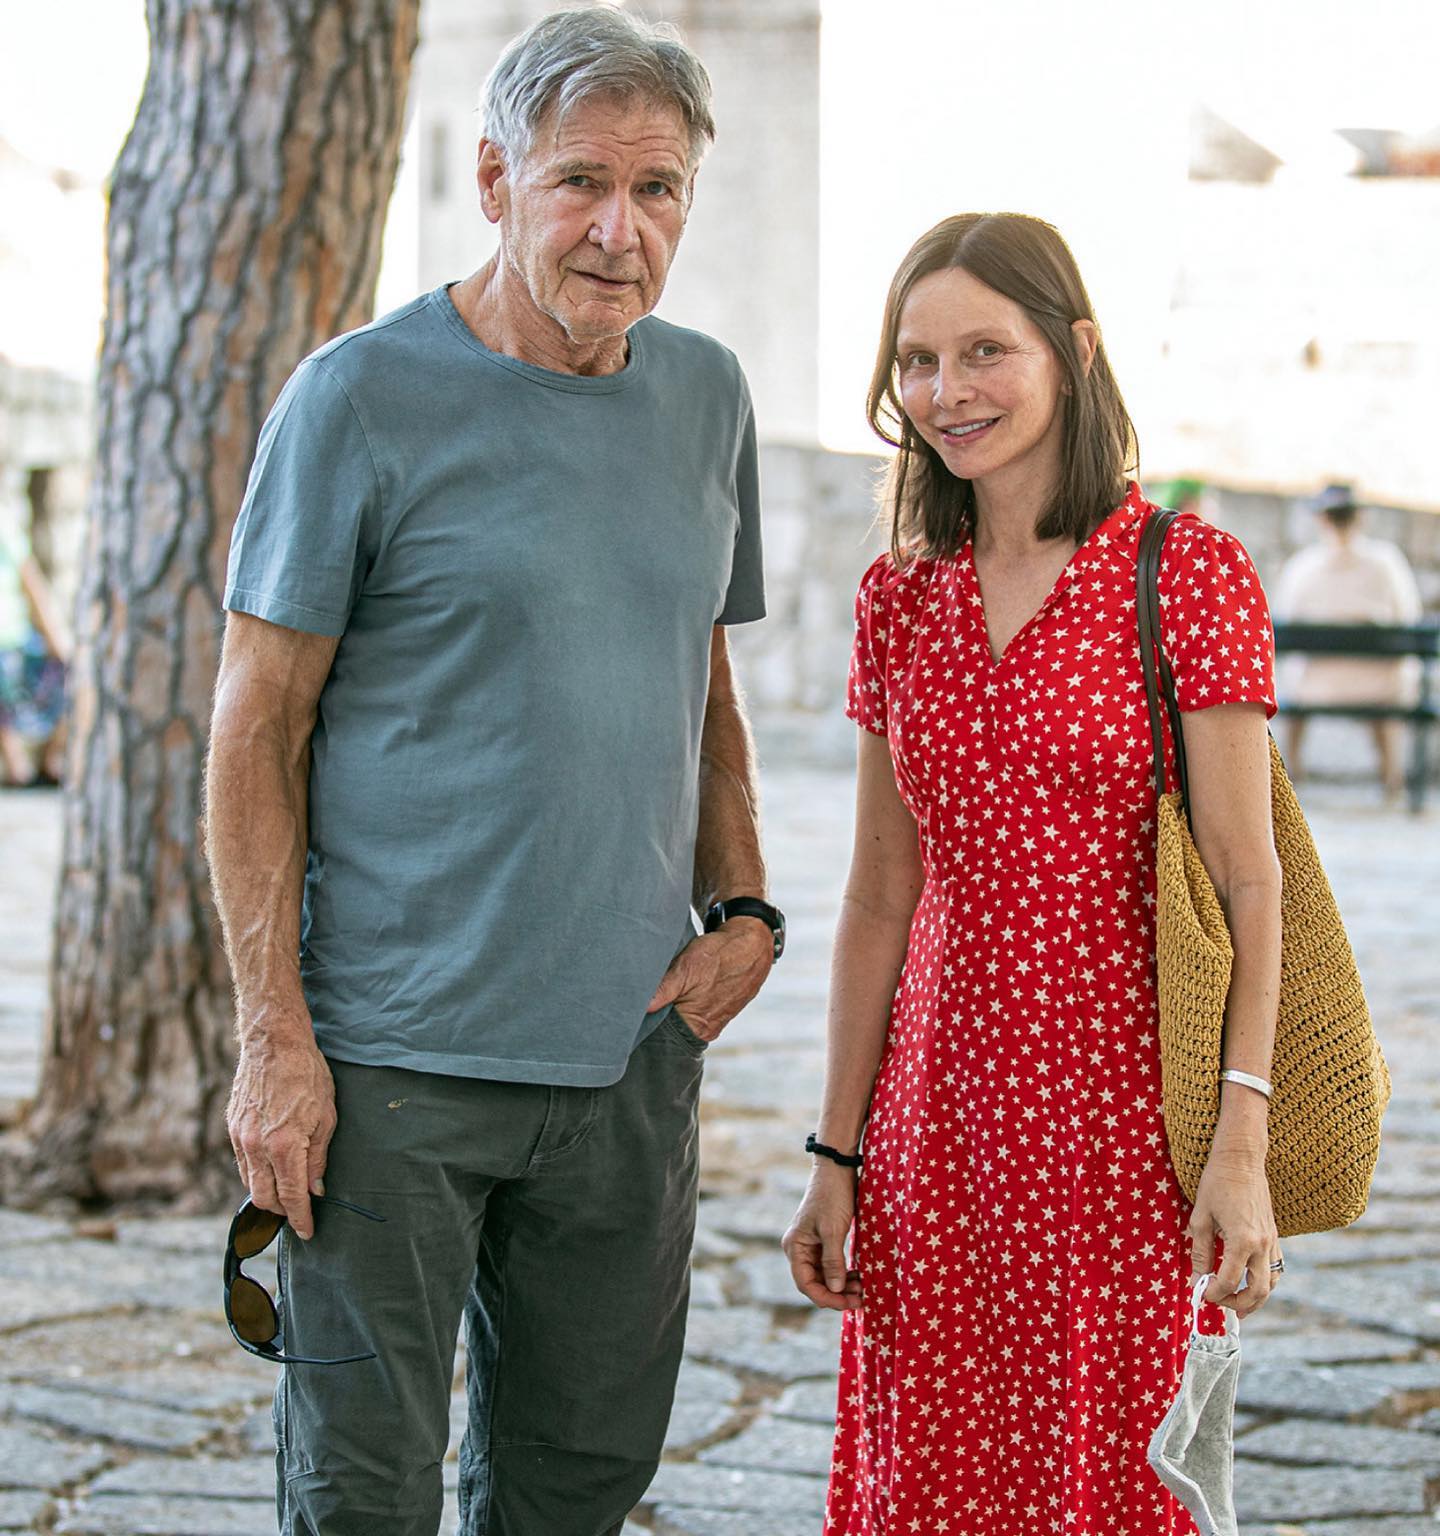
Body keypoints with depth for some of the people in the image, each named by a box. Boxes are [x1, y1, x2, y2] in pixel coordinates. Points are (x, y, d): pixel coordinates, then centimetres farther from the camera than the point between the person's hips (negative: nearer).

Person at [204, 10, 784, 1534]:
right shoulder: (362, 399, -7)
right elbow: (255, 735, -7)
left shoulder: (705, 396, 10)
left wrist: (739, 911, 5)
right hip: (392, 1061, -5)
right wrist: (273, 1041, -12)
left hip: (629, 1051, 5)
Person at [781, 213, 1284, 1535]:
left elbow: (1247, 883, -10)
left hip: (1125, 1116, -4)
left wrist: (1241, 1144, -17)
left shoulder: (1188, 574, -7)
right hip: (942, 1116, 4)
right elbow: (881, 898, 11)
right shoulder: (901, 597, 7)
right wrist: (838, 1155, 10)